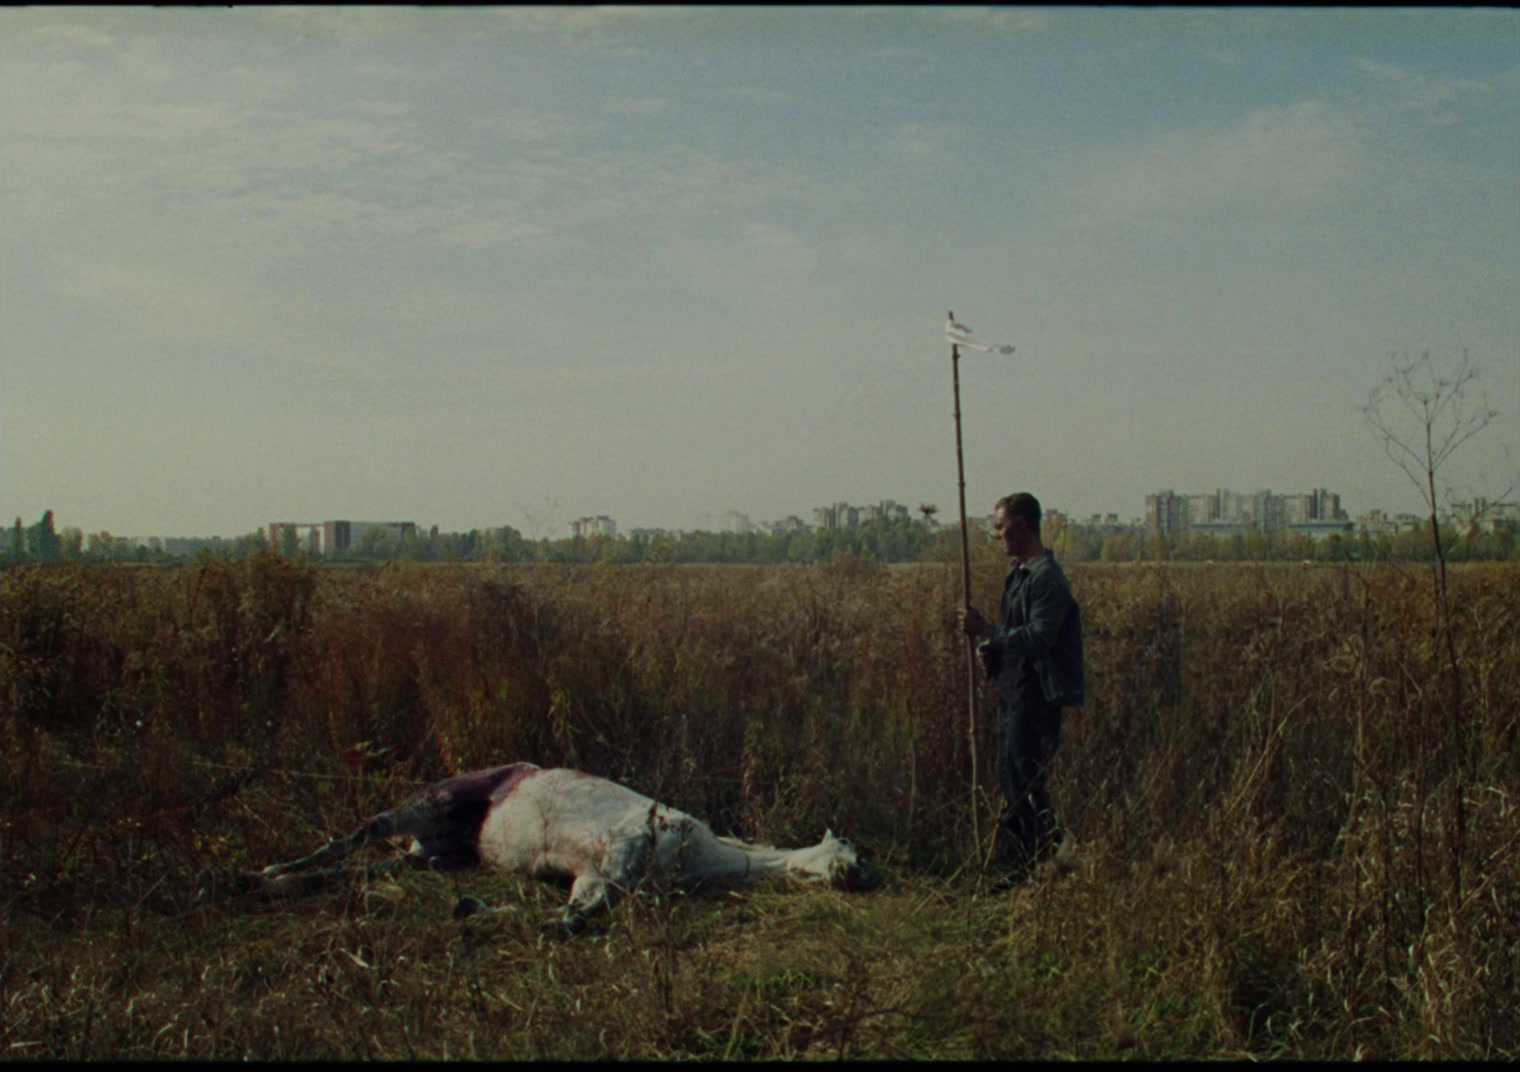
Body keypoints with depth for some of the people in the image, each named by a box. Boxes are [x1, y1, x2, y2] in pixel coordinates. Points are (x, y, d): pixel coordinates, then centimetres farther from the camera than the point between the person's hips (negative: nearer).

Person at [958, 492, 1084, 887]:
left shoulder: (1046, 577, -17)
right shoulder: (1018, 572, 15)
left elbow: (1039, 637, -25)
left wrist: (987, 630, -27)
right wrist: (992, 650, 6)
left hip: (1036, 697, -10)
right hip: (1013, 692, 10)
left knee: (1028, 785, -6)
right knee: (1012, 785, 15)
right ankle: (1013, 868, 24)